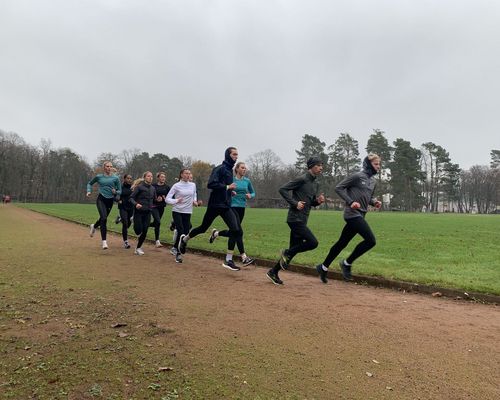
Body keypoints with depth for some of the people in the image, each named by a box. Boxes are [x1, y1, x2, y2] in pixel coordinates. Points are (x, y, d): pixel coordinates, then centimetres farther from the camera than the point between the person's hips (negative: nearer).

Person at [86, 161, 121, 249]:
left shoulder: (115, 178, 1)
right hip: (101, 199, -2)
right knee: (104, 218, -20)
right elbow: (90, 183, 20)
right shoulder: (99, 176, 3)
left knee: (103, 219, 14)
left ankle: (94, 226, 52)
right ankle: (104, 241, -15)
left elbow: (120, 191, 6)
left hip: (110, 200, 2)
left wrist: (115, 192, -15)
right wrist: (89, 191, 3)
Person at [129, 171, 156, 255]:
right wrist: (135, 204, -26)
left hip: (147, 212, 4)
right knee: (138, 230, -5)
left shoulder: (153, 188, 8)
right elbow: (131, 197, -11)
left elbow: (154, 199, 22)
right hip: (139, 211, -4)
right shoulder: (139, 187, -7)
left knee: (144, 232, 1)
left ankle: (138, 248, 18)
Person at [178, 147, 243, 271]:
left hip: (226, 206, 7)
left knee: (236, 230, -10)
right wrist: (227, 187, -20)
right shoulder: (219, 169, -10)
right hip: (215, 205, -7)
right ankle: (184, 239, 37)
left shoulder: (230, 170, 15)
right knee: (203, 228, 8)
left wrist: (231, 191, 9)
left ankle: (228, 260, -4)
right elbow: (211, 184, -23)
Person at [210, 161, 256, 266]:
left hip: (241, 208, 6)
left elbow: (253, 193, 18)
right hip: (232, 207, -6)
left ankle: (216, 233, 38)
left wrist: (250, 196, -3)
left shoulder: (247, 181, 9)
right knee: (238, 231, -12)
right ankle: (244, 257, -9)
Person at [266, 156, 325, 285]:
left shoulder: (315, 184, 17)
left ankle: (273, 272, 20)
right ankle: (287, 253, 4)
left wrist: (318, 201, 3)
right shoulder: (302, 179, -10)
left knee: (294, 249, 10)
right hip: (295, 219, -9)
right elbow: (282, 189, -14)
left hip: (302, 221, 9)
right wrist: (295, 203, -19)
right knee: (313, 242, -15)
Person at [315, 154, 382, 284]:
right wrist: (350, 202, -18)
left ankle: (323, 267, 24)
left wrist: (375, 202, 5)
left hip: (360, 216, 8)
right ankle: (347, 263, 0)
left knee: (342, 243, 12)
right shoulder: (357, 176, -9)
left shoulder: (373, 181, 16)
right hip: (353, 214, -8)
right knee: (371, 240, -14)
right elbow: (338, 188, -9)